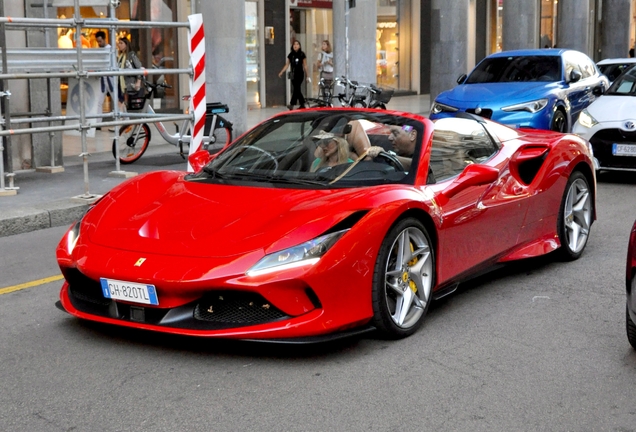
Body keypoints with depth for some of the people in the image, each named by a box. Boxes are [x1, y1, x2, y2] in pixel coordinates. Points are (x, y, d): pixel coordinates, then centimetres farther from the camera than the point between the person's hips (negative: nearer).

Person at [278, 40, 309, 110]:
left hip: (300, 74, -5)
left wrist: (307, 76, 2)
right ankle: (302, 105, 16)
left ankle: (292, 104, -17)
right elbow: (287, 64, 9)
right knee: (297, 90, 8)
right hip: (293, 74, 5)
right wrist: (281, 72, -1)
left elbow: (305, 66, 0)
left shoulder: (302, 55, -3)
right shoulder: (291, 55, 7)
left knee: (296, 89, -12)